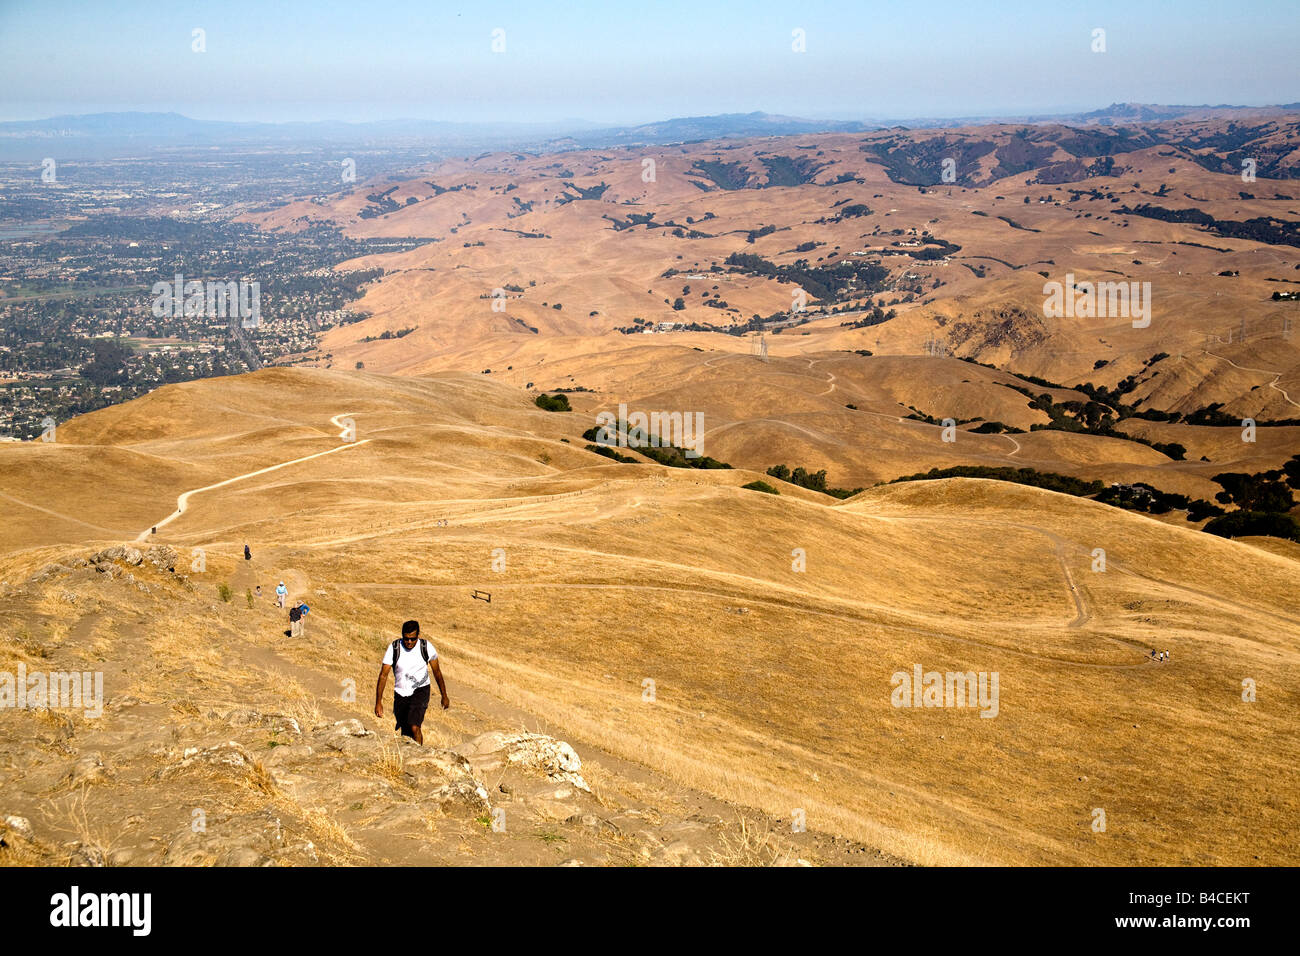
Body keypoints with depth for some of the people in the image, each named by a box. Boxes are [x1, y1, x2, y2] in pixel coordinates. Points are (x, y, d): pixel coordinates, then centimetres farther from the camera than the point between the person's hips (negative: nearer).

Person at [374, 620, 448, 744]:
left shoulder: (426, 647, -12)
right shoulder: (393, 648, -12)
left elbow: (437, 672, 2)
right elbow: (383, 675, -10)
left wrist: (444, 696, 9)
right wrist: (378, 702, -15)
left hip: (420, 690, -2)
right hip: (401, 693, 2)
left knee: (414, 727, -23)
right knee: (406, 735, 6)